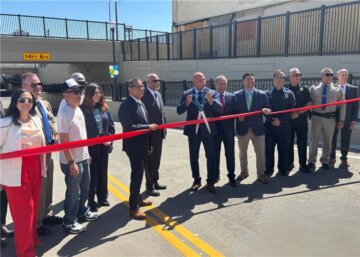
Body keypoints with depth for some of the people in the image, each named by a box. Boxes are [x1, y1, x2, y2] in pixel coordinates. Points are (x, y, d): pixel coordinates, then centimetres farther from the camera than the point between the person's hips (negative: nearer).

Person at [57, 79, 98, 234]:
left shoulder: (78, 109, 6)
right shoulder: (64, 113, -20)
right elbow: (64, 141, -21)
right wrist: (72, 162, -20)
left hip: (83, 158, 9)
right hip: (72, 161, -8)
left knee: (85, 188, 22)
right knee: (73, 192, 5)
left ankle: (82, 212, 42)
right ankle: (69, 222, 23)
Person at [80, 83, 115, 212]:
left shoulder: (104, 108, 5)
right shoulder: (83, 109, -13)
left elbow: (111, 125, 9)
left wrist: (110, 139, -4)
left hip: (104, 146, 5)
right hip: (91, 147, -5)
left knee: (103, 172, 16)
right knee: (92, 174, 5)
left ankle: (102, 198, 32)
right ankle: (91, 201, 20)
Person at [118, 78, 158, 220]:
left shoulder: (141, 103, 11)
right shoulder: (126, 105, -17)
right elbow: (129, 127, -26)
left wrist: (148, 144, 14)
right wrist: (148, 127, -20)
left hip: (142, 145, 9)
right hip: (133, 146, -9)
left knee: (139, 173, 20)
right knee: (137, 174, -4)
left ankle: (137, 198, 37)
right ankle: (133, 207, 7)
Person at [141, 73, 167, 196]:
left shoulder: (158, 94, 12)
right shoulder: (144, 95, -16)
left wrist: (164, 128, 13)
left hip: (159, 133, 8)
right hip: (149, 133, -8)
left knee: (156, 159, 18)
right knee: (149, 160, 5)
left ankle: (155, 181, 34)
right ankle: (149, 186, 18)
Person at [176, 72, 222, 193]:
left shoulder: (212, 93, -1)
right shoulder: (186, 94, 0)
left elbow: (219, 108, -12)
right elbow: (179, 111, -6)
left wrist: (211, 100, -30)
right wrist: (187, 103, -24)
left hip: (208, 129, -1)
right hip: (193, 130, 1)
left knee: (211, 157, 3)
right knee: (194, 157, 10)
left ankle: (211, 182, 15)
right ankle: (196, 180, 26)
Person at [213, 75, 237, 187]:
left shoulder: (232, 96, 5)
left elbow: (235, 111, 3)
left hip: (228, 129, 1)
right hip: (215, 129, -1)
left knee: (230, 154, 7)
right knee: (215, 153, 11)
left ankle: (231, 176, 20)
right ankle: (215, 174, 28)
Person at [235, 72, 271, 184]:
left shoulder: (262, 94, 2)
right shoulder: (237, 95, 1)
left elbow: (267, 108, 3)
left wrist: (265, 110, -20)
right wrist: (238, 116, -14)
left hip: (257, 128, 0)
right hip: (242, 128, 1)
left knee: (260, 153, 5)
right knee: (242, 152, 14)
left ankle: (261, 174, 19)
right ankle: (244, 172, 32)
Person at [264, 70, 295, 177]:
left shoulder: (289, 94, 5)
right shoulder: (267, 93, 4)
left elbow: (291, 110, -1)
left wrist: (280, 120, -11)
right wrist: (271, 120, -11)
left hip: (284, 126, 0)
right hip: (270, 125, 0)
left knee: (283, 148, 7)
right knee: (269, 148, 4)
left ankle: (283, 169, 21)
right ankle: (269, 169, 17)